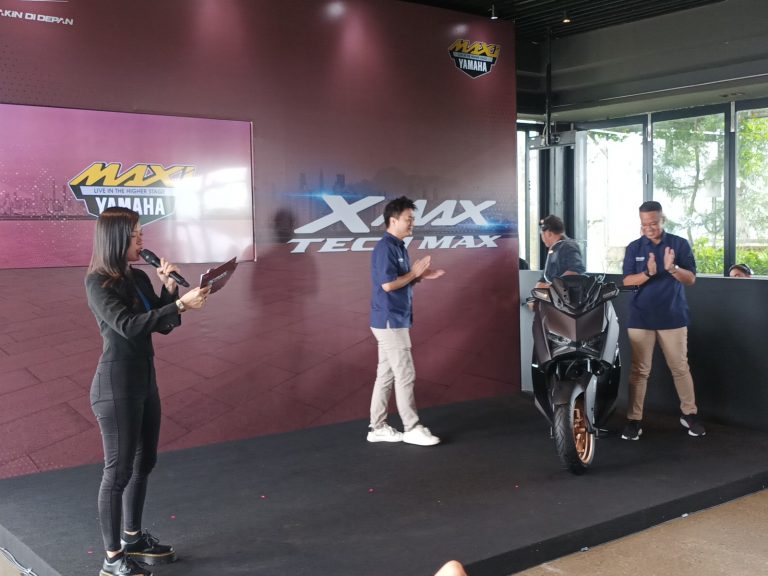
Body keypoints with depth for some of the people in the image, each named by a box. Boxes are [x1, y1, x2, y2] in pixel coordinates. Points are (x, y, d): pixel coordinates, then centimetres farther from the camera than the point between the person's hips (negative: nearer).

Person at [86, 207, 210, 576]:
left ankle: (133, 539, 33)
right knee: (119, 469, -2)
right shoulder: (98, 282, -14)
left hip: (145, 380, 8)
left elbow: (163, 325, 11)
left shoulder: (138, 278, 8)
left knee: (144, 462, 16)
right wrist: (181, 304, -30)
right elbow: (127, 325, -26)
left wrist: (168, 288, -3)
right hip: (116, 386, -8)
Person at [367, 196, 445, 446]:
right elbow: (388, 284, -23)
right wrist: (414, 273, -13)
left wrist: (421, 276, 6)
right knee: (405, 375, -5)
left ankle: (378, 427, 17)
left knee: (386, 375, 12)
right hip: (389, 321, -10)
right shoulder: (385, 248, -16)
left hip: (394, 320, 10)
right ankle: (412, 429, 3)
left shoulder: (399, 247, 15)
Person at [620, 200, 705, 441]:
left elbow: (691, 279, -3)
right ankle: (634, 419, 7)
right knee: (639, 370, 3)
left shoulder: (680, 244, 1)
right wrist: (648, 273, -20)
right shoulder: (634, 248, 4)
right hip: (640, 318, 1)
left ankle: (689, 414, 22)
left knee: (680, 368, 8)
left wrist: (672, 268, -23)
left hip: (673, 318, 0)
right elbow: (627, 282, -2)